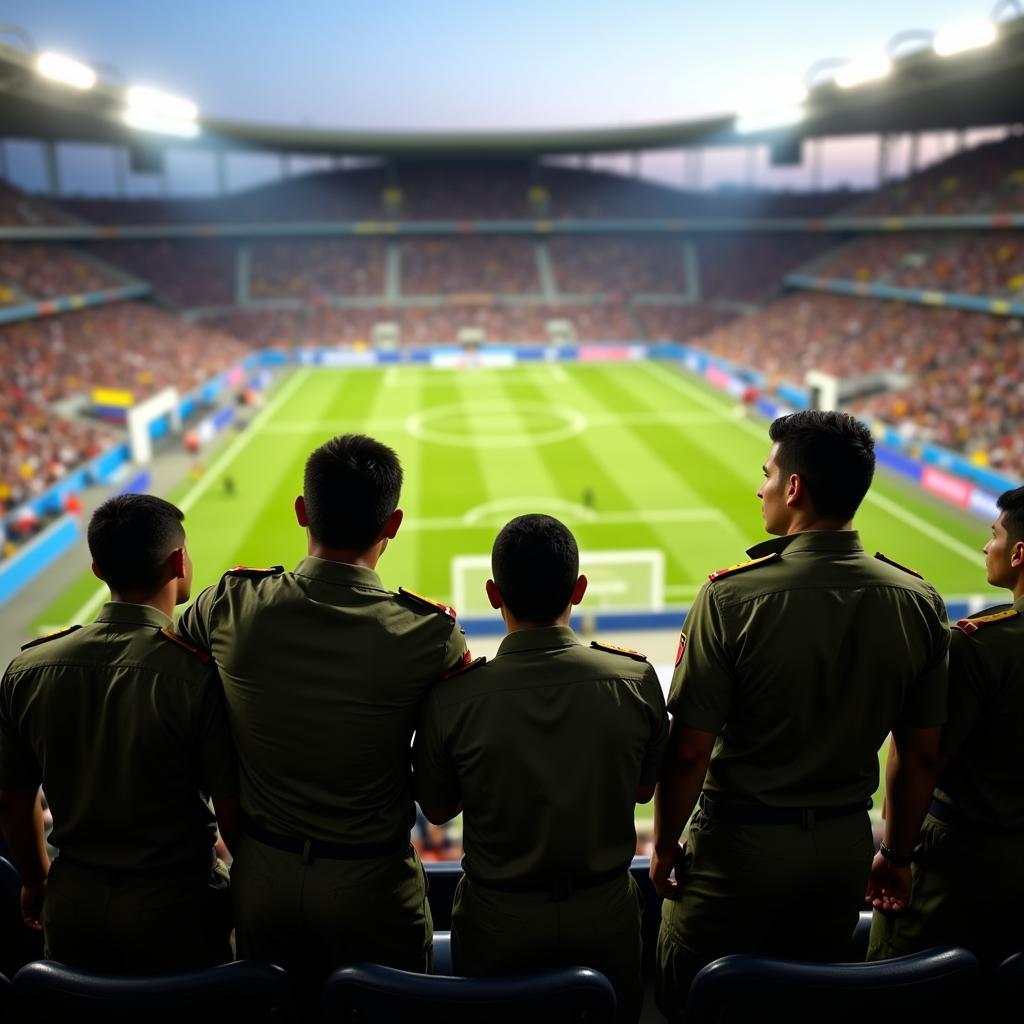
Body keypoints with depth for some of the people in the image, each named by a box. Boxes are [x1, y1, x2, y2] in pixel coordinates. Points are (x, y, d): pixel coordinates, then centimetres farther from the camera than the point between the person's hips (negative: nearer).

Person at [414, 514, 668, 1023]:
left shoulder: (452, 698, -21)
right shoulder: (636, 680, -17)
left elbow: (436, 809, -3)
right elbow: (644, 789, -1)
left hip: (497, 923, 0)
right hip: (605, 914, 1)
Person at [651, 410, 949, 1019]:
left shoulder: (732, 596, -22)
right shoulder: (918, 602, -7)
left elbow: (690, 750, -19)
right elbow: (922, 753, 1)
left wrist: (665, 845, -3)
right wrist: (898, 854, 15)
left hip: (741, 842, -5)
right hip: (846, 843, 5)